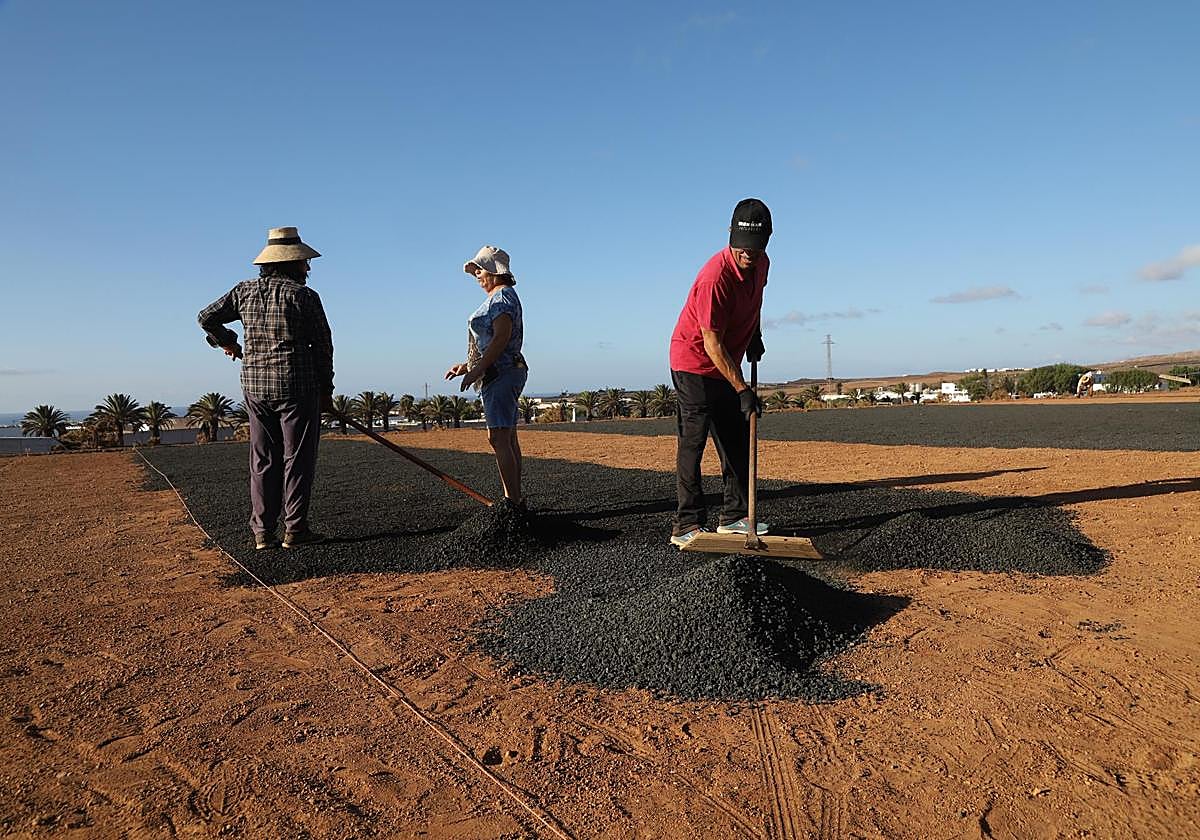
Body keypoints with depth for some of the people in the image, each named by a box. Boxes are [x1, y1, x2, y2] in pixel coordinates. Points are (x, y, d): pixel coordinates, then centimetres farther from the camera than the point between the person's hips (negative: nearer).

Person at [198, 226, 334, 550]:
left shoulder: (245, 291, 7)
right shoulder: (304, 295, -8)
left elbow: (207, 317, 15)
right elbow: (322, 344, -4)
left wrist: (227, 342, 34)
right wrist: (326, 389, 5)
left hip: (254, 384, 5)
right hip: (296, 385, -5)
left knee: (263, 459, 11)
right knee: (297, 458, 3)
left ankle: (262, 531, 13)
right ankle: (294, 529, 6)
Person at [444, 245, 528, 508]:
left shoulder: (502, 296, -9)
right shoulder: (498, 297, 22)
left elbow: (501, 338, -21)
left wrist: (475, 370, -22)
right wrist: (467, 365, 21)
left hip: (501, 373, -11)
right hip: (505, 372, 11)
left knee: (498, 439, -12)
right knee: (508, 439, 11)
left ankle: (513, 501, -12)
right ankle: (514, 498, 16)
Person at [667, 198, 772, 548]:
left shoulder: (761, 264, -3)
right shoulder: (716, 276, -29)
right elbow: (712, 344, -28)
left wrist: (755, 336, 15)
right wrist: (742, 389, -29)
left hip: (727, 366, 9)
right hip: (694, 363, -9)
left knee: (737, 442, 10)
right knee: (692, 442, -11)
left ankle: (735, 517, 19)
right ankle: (688, 525, -8)